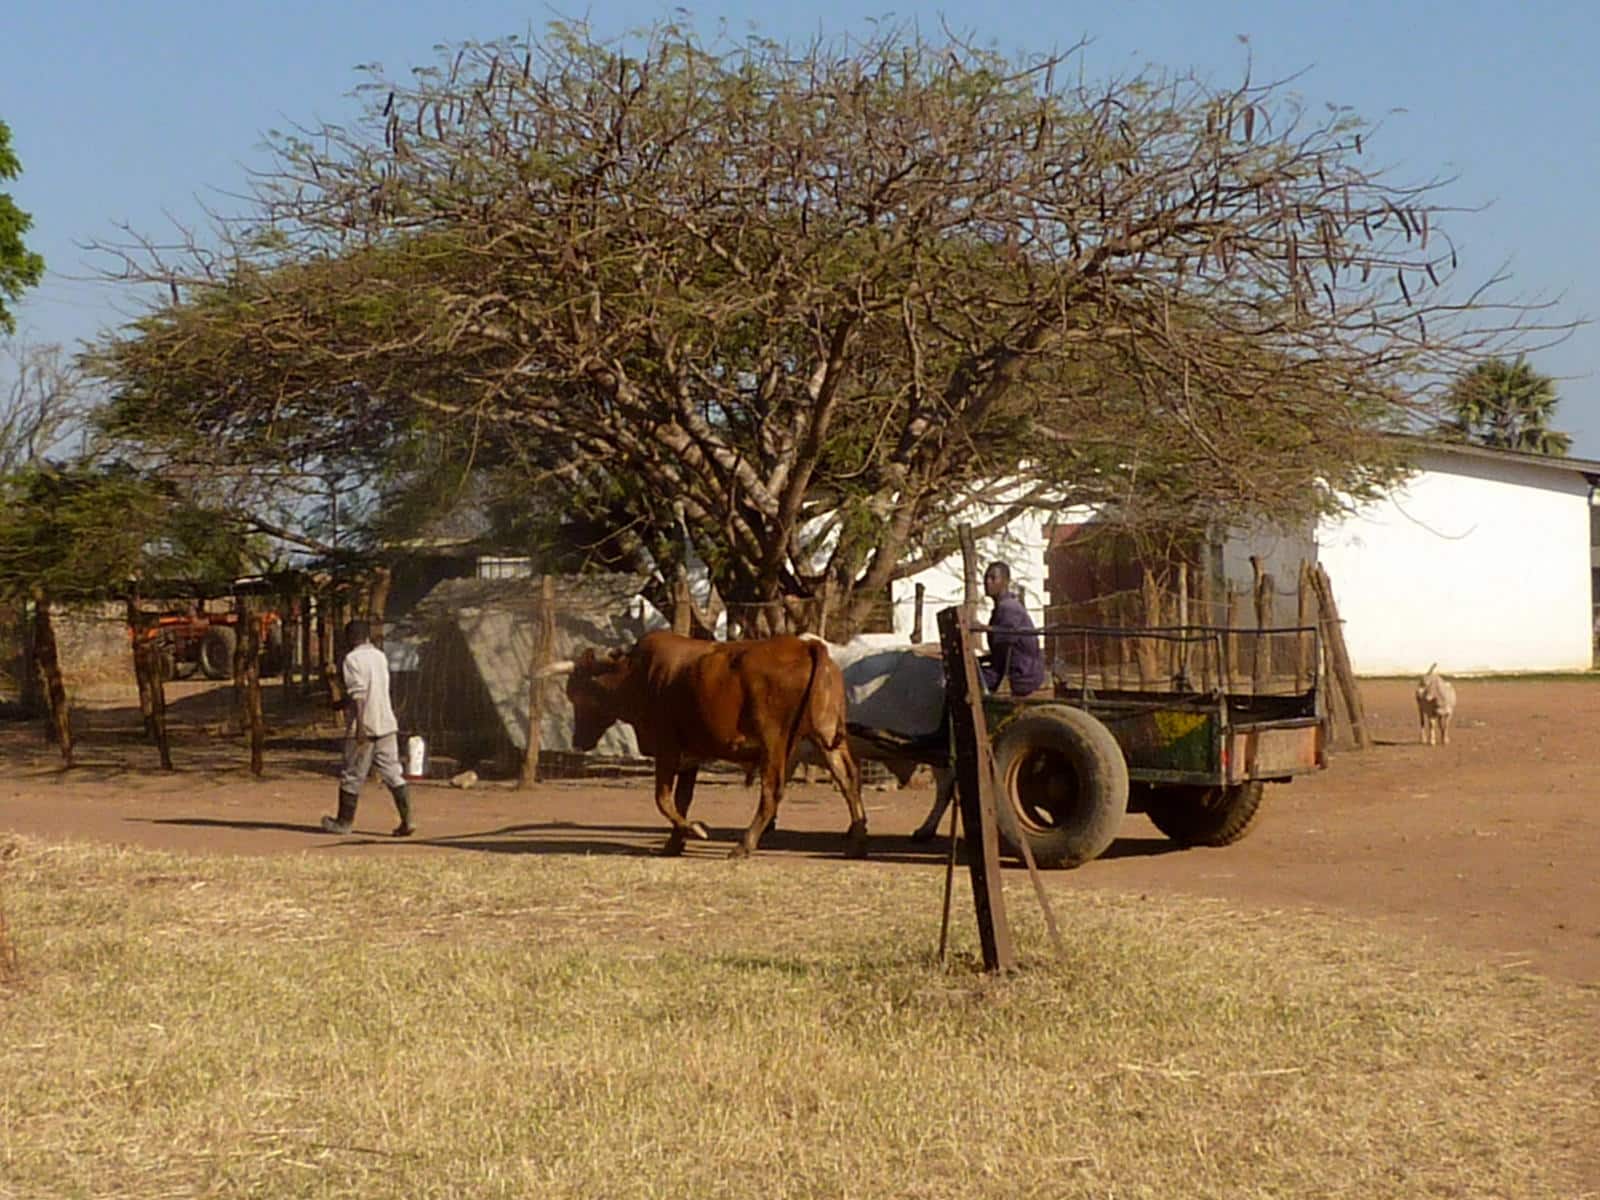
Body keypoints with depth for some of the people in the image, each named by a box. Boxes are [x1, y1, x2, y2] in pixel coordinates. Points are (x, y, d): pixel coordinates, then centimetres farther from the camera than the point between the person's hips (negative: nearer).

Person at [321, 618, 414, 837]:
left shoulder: (352, 659, -8)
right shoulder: (380, 657, 15)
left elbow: (358, 694, -17)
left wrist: (360, 726, -20)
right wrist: (343, 702, 36)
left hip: (364, 726, -6)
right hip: (386, 724, 6)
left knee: (352, 776, 7)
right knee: (392, 773, 4)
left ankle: (344, 822, 18)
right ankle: (407, 820, -6)